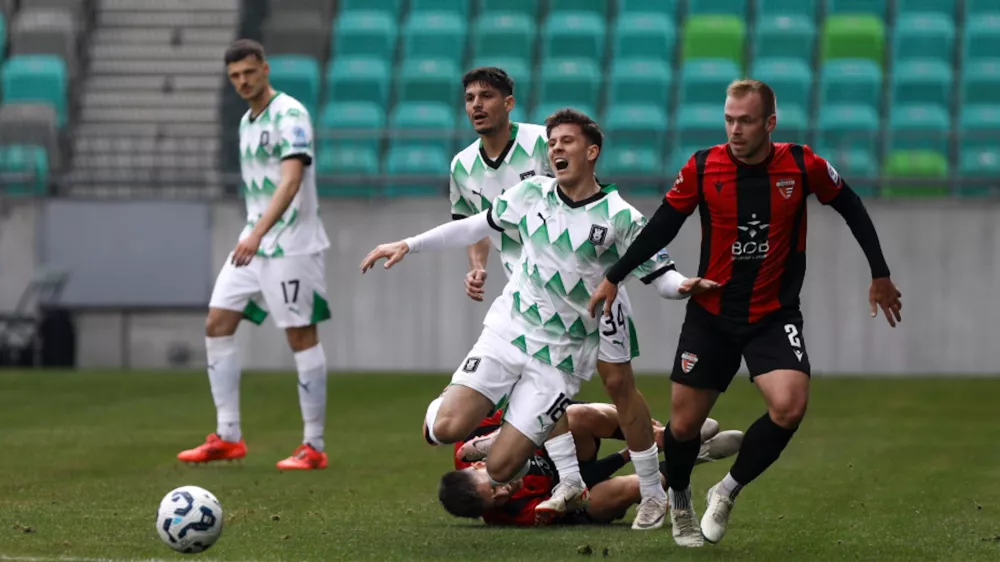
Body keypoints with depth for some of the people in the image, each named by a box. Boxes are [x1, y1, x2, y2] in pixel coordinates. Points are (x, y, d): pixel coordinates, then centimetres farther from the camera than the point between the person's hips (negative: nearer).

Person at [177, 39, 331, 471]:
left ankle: (314, 447, 0)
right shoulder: (247, 122, 14)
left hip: (290, 245, -9)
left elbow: (291, 180, -26)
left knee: (301, 336, -5)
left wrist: (258, 233, -36)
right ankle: (228, 437, 8)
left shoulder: (289, 115, -14)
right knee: (217, 325, 4)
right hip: (253, 244, 9)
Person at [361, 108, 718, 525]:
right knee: (446, 429, -17)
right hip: (507, 332, 3)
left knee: (500, 468, -11)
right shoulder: (531, 194, 4)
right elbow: (475, 226, 18)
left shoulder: (620, 218, -6)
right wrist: (408, 245, 16)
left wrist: (683, 286, -25)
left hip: (560, 357, -3)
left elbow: (659, 275, -2)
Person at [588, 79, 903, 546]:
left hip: (775, 317, -1)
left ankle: (728, 491, 2)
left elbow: (851, 208, 5)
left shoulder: (803, 166, -11)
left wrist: (880, 275, 8)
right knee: (684, 424, 2)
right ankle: (679, 500, 35)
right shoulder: (702, 168, -10)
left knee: (790, 407, -23)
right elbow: (662, 226, 3)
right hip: (711, 315, 1)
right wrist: (613, 278, 4)